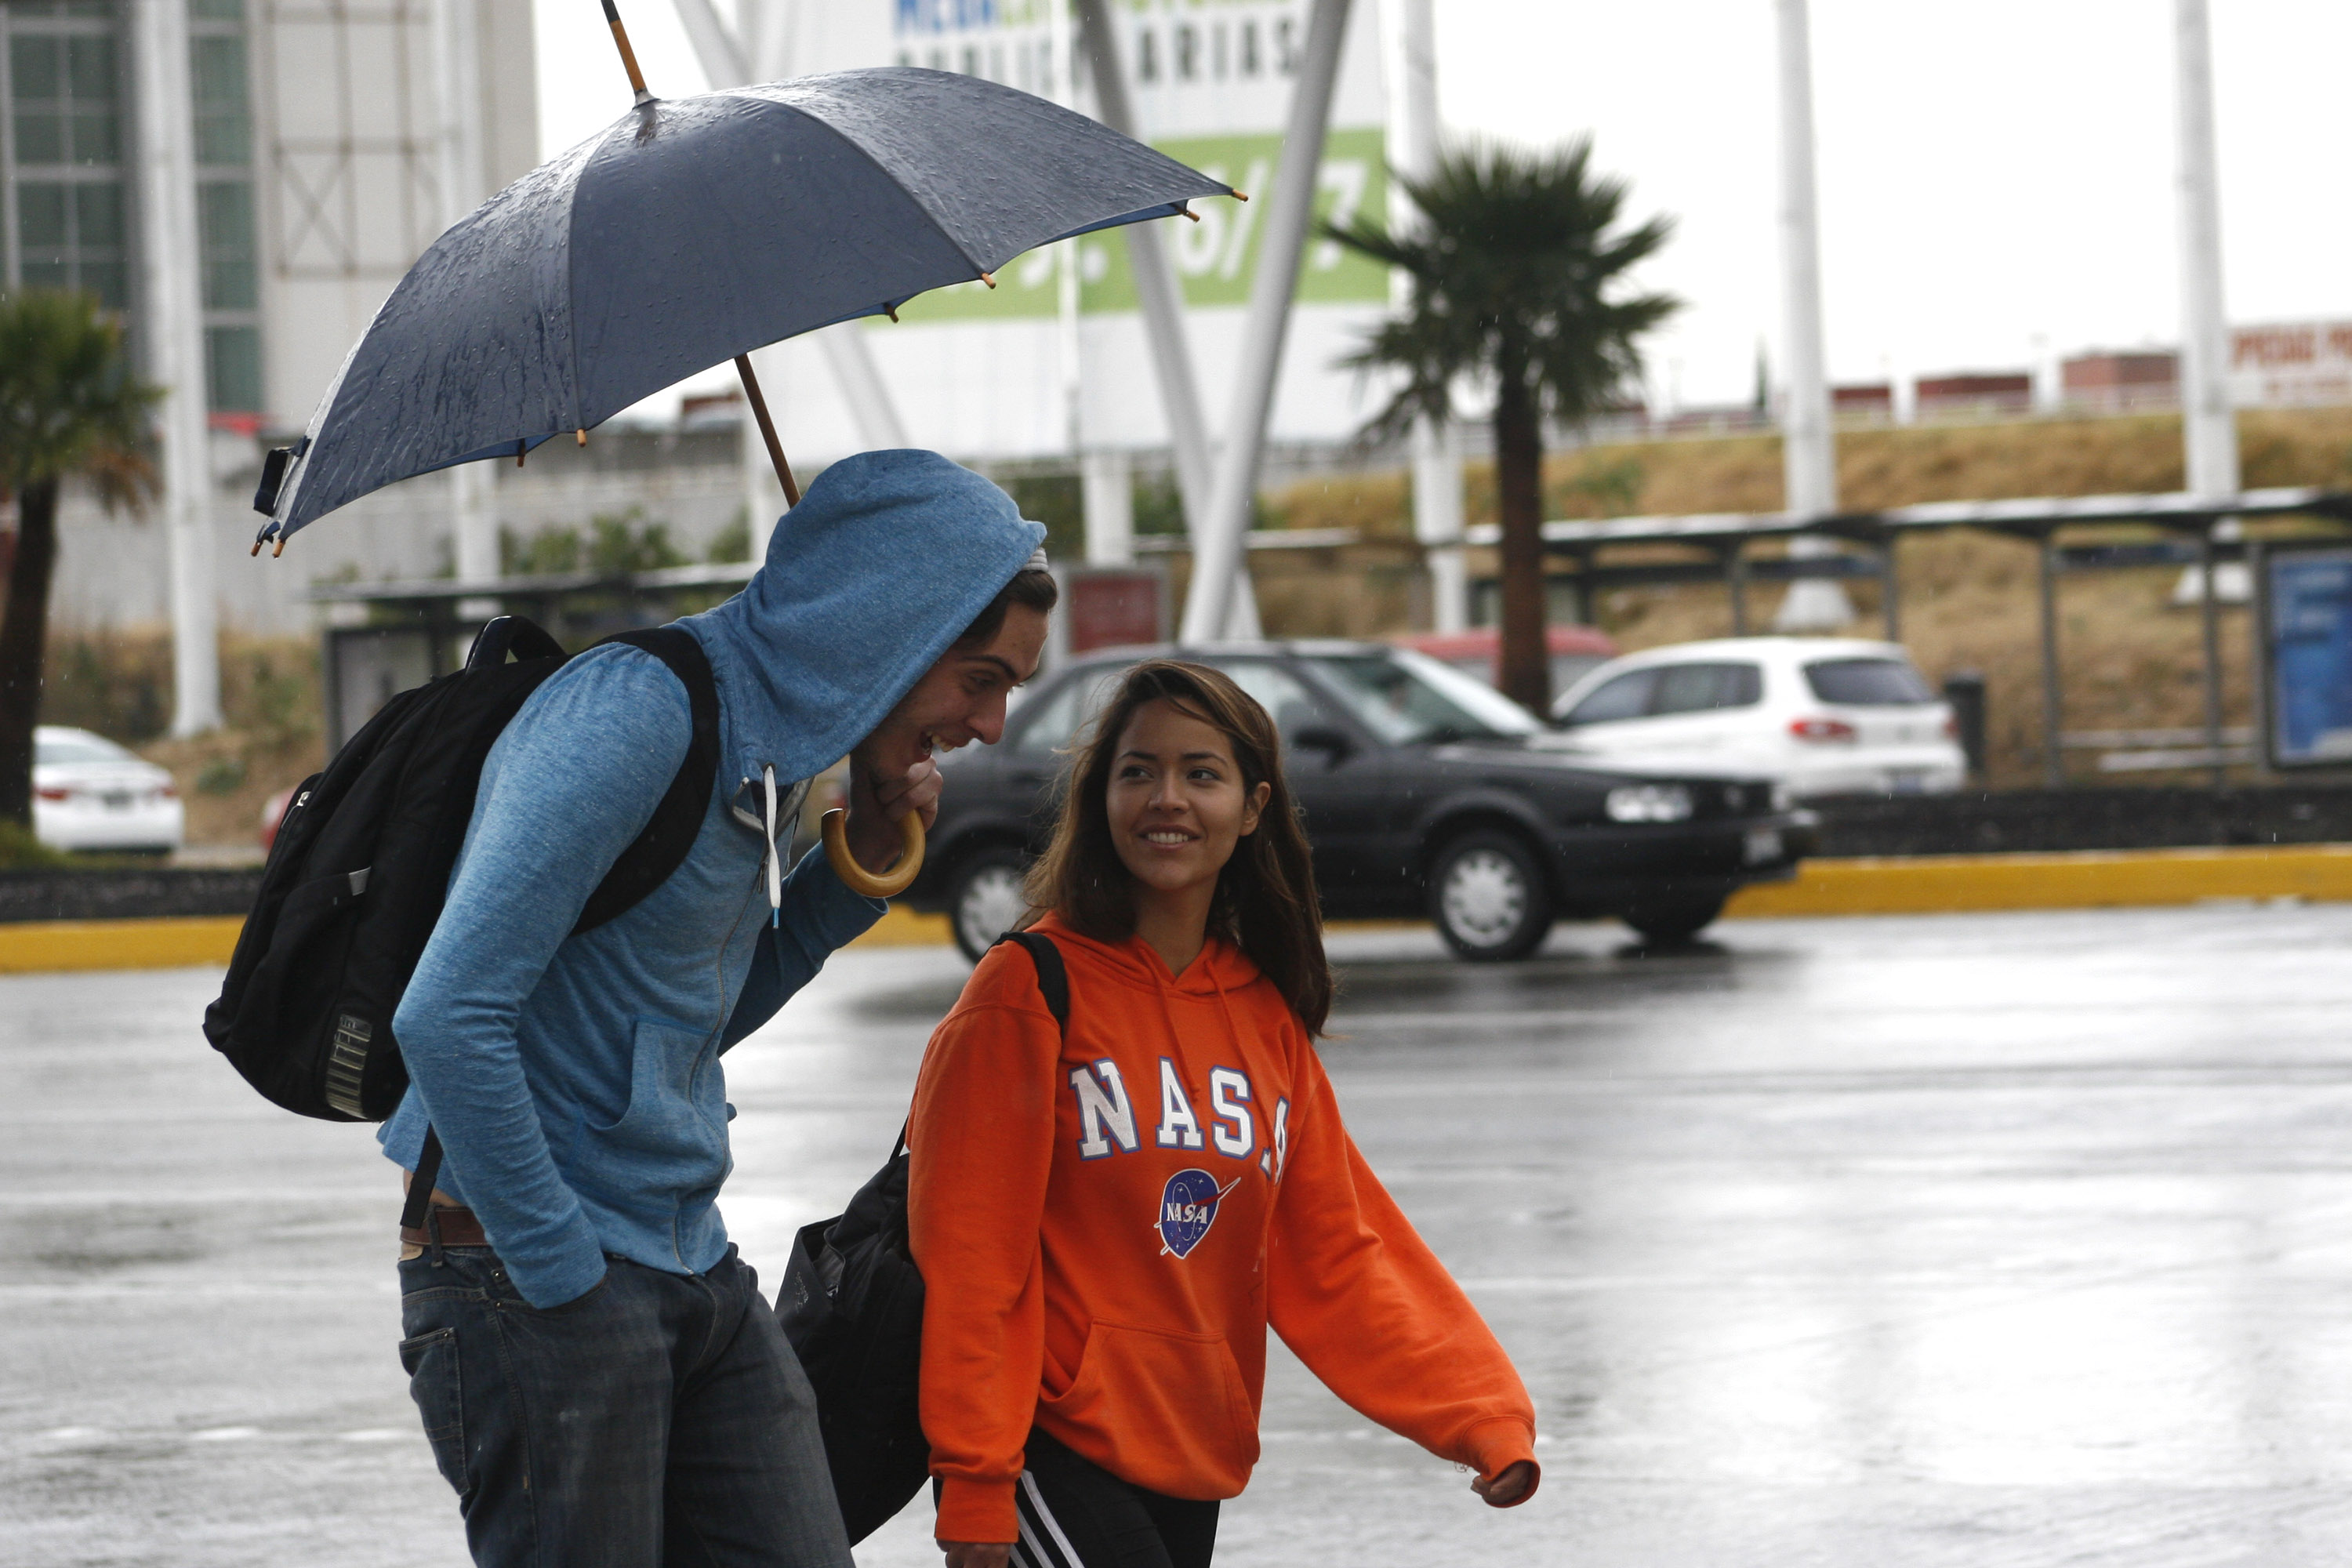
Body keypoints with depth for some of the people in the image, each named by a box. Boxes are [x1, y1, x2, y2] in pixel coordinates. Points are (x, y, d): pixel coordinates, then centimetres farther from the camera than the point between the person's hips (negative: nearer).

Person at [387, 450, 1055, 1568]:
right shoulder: (633, 712, -18)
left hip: (696, 1269, 9)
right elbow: (449, 1017, -24)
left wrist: (858, 867, 7)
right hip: (524, 1273, -9)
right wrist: (561, 1268, -17)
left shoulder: (769, 742, 12)